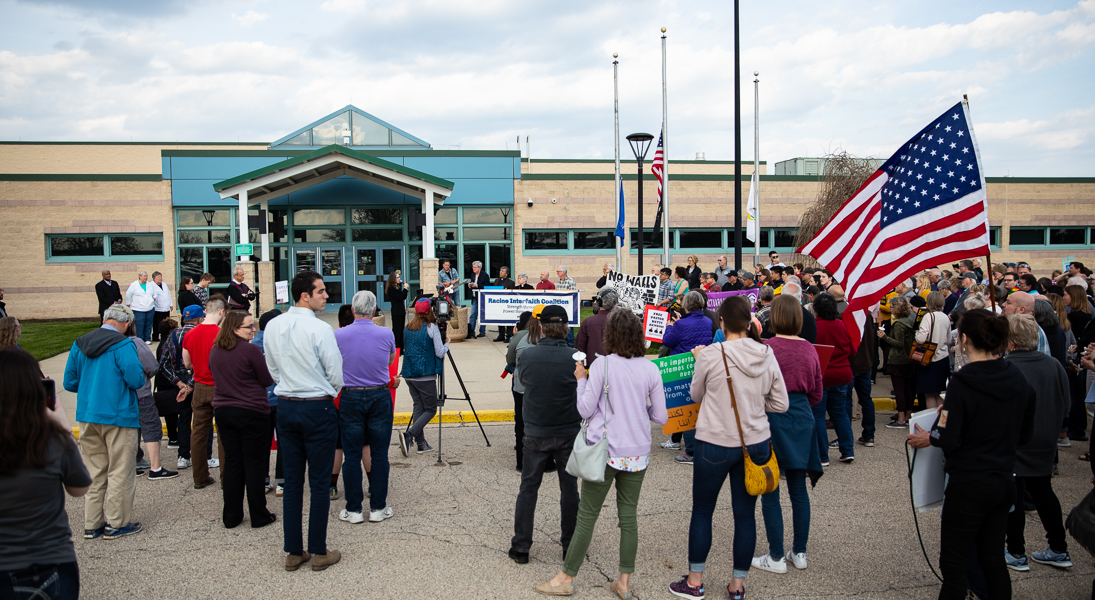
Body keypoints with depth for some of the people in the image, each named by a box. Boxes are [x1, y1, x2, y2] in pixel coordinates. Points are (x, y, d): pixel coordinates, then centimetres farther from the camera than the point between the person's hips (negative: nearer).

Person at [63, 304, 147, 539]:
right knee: (120, 472, 4)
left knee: (94, 472, 15)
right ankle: (116, 523, 9)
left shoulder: (79, 345, 6)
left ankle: (92, 524, 20)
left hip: (87, 417, 6)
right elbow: (136, 380, -18)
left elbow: (69, 382, 9)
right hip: (118, 416, -6)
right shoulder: (123, 345, -14)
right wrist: (141, 372, 4)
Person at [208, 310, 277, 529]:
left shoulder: (215, 351, 5)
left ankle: (231, 517, 18)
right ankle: (258, 516, 10)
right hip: (252, 411, -6)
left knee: (231, 463, 13)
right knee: (255, 464, 3)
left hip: (223, 411, 6)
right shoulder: (251, 350, -16)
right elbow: (268, 381, -8)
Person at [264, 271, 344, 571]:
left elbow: (273, 369, 13)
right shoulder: (320, 329, -15)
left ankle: (293, 552, 18)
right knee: (320, 482, 4)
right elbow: (336, 375, -9)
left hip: (286, 407, 6)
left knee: (292, 481, 11)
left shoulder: (272, 327, 3)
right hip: (318, 408, -6)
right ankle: (319, 552, 11)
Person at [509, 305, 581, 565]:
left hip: (535, 433, 1)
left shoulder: (526, 356, -9)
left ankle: (520, 548, 15)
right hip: (568, 433, -1)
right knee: (569, 488, 12)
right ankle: (570, 546, 21)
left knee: (528, 488, 11)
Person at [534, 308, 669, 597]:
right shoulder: (651, 370, -1)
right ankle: (624, 582, 19)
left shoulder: (602, 365, -11)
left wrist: (581, 379, 6)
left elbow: (585, 409, -7)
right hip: (637, 453, 3)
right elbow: (661, 417, 2)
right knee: (628, 516, 12)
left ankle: (566, 578, 17)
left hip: (605, 450, -3)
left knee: (587, 516, 6)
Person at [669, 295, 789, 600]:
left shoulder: (711, 355, -14)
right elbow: (780, 404, 3)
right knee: (745, 513, 12)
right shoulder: (766, 355, -3)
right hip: (755, 443, 4)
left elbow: (696, 395, 3)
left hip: (716, 443, -3)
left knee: (702, 511, 11)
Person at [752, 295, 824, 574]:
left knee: (770, 491, 4)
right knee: (798, 488, 15)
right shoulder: (810, 349, 2)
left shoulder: (767, 348, -15)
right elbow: (816, 394, 9)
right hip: (802, 420, 6)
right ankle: (800, 552, 24)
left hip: (773, 420, -6)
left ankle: (776, 557, 10)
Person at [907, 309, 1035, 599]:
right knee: (992, 557, 17)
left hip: (968, 485, -7)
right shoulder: (1019, 380, 1)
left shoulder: (962, 383, -18)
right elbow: (1025, 435, 10)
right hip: (1005, 482, 7)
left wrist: (928, 438, 0)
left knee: (954, 564, 4)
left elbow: (949, 440, -19)